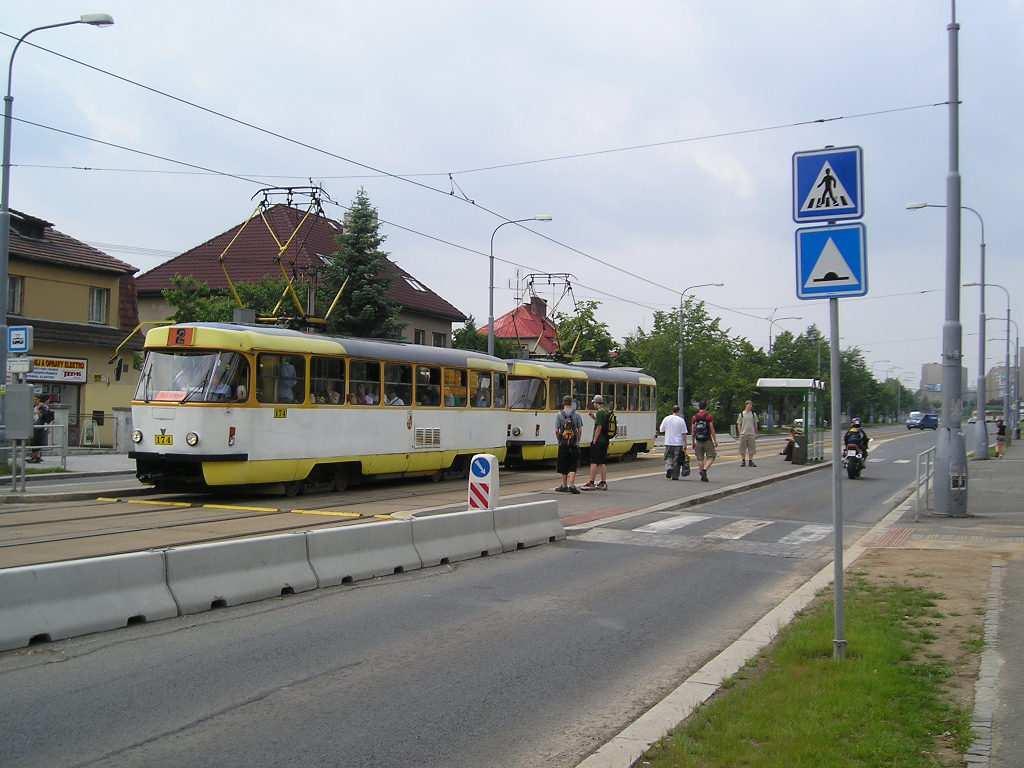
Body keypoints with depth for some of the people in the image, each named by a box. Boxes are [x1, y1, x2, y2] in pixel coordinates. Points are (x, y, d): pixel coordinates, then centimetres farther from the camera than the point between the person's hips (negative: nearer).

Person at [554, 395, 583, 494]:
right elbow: (580, 430, -2)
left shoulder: (559, 415, -3)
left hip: (563, 445, 0)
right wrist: (578, 440, 10)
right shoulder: (576, 415, -1)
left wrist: (559, 440, 8)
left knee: (563, 466, 10)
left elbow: (556, 431, -6)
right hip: (574, 445, 0)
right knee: (573, 466, 3)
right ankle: (571, 485, -9)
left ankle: (564, 485, 18)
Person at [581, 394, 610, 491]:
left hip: (598, 441, -9)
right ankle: (603, 483, 13)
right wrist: (594, 418, 15)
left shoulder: (600, 413, -15)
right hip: (605, 441, 9)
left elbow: (599, 427, -19)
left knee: (594, 462, -6)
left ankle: (591, 483, -6)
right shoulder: (606, 412, 13)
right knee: (603, 462, 11)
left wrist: (594, 440, -17)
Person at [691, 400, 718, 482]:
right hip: (707, 440, -3)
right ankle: (704, 469, -17)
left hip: (698, 441, 3)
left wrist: (693, 442, 13)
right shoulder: (709, 416, -7)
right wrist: (715, 441, -2)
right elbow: (712, 430, -9)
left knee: (700, 458, 10)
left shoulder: (694, 417, 4)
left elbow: (693, 431, 5)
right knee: (711, 457, 5)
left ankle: (703, 475, 9)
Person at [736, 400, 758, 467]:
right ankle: (743, 461, 12)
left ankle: (750, 461, 10)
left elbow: (755, 424, 12)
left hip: (751, 434, 2)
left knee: (751, 449, 2)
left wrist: (756, 433, 8)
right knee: (742, 449, 2)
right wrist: (740, 433, -5)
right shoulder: (741, 414, 2)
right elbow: (738, 424, 5)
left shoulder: (753, 414, 7)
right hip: (743, 434, -1)